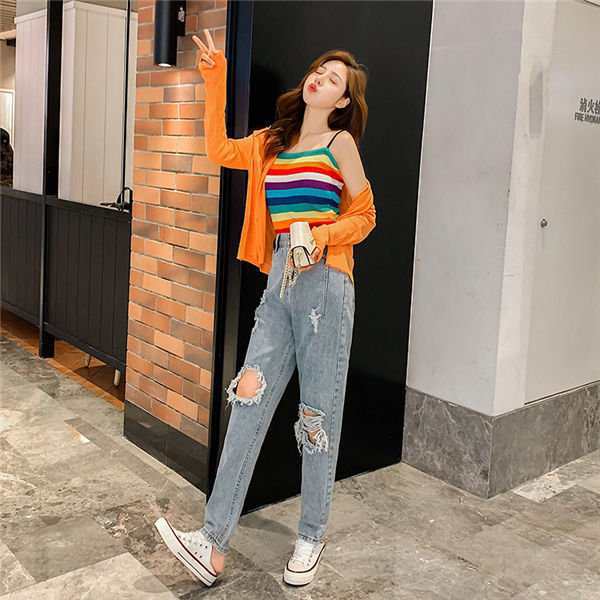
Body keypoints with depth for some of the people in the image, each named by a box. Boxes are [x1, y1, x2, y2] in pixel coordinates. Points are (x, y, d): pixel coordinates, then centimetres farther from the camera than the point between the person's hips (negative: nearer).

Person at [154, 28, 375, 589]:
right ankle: (214, 545, 0)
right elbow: (220, 150, 22)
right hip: (279, 282, 5)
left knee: (319, 414, 1)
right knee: (249, 403, -2)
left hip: (325, 283, -5)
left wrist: (322, 236, -14)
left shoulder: (339, 142, 3)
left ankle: (312, 537, 17)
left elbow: (363, 216, 5)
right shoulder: (273, 142, 17)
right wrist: (215, 79, 21)